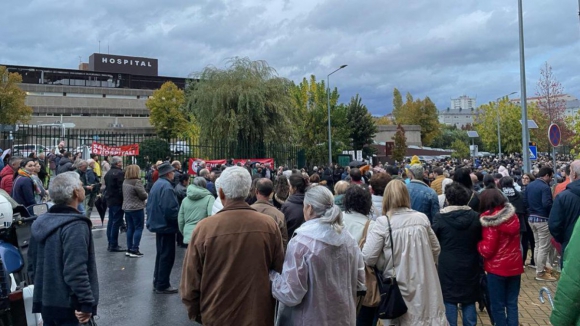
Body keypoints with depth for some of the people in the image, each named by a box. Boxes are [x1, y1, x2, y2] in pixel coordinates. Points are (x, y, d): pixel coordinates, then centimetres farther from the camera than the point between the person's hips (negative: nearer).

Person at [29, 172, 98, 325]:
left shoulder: (41, 222, 7)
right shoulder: (75, 225, -21)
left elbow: (32, 263, 15)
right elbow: (76, 271, -28)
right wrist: (87, 303, -23)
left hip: (45, 301, 8)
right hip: (68, 305, -8)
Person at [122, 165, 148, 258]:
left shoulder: (125, 182, 8)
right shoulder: (137, 182, -18)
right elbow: (143, 195, -16)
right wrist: (146, 194, 4)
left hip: (126, 208, 8)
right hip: (136, 208, -8)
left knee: (130, 228, 14)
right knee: (138, 228, -1)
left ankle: (129, 249, 17)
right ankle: (134, 250, -3)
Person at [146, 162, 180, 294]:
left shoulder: (156, 184, 10)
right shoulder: (167, 187, -21)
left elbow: (150, 205, 17)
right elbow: (170, 209, -27)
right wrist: (178, 220, -12)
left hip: (158, 224, 10)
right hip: (166, 226, -10)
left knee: (161, 254, 19)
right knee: (167, 256, 0)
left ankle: (157, 282, 28)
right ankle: (162, 285, 7)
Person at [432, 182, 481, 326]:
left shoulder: (440, 218, -13)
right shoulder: (475, 217, -4)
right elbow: (480, 241, 6)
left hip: (447, 266, -3)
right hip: (469, 266, 3)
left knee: (449, 301, 7)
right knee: (469, 301, 14)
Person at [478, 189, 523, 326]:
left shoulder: (490, 220, -18)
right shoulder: (513, 215, 2)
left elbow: (487, 250, -19)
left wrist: (478, 243, -1)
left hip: (497, 267, -6)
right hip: (515, 265, 6)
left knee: (498, 306, 7)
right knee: (512, 303, 16)